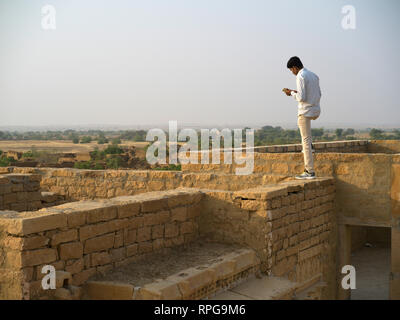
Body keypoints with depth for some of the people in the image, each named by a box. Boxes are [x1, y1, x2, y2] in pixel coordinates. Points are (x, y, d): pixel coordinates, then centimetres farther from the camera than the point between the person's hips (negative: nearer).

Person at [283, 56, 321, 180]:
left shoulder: (300, 77, -14)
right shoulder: (314, 76, 13)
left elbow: (301, 97, -21)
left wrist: (291, 93, -1)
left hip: (306, 112, -8)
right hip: (316, 111, 8)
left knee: (306, 141, -5)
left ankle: (310, 171, -6)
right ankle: (309, 146, 27)